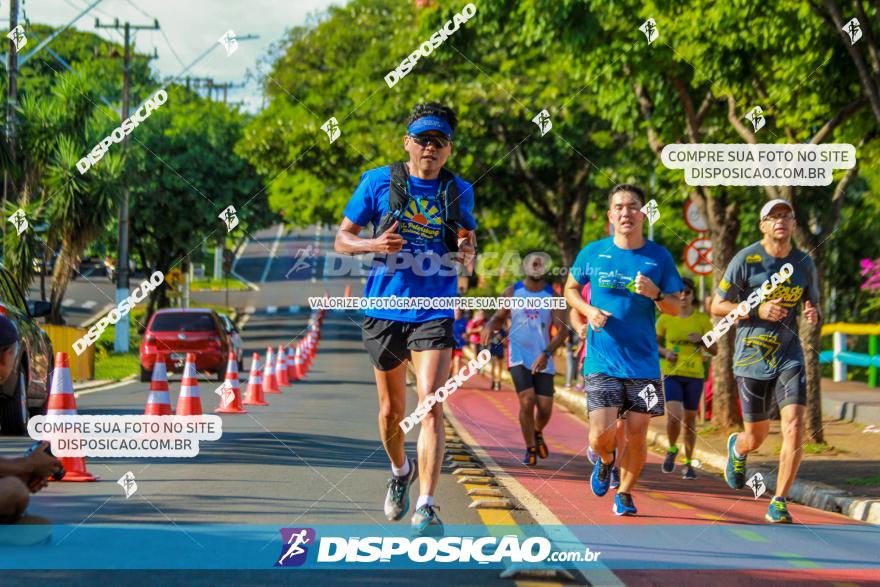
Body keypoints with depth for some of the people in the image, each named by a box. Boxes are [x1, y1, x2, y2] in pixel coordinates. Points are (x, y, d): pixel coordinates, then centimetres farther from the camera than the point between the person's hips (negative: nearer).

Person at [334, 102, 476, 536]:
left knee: (431, 406, -16)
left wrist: (466, 250, -2)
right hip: (384, 308, 1)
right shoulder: (378, 182, 0)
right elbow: (342, 239, 5)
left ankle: (426, 507, -17)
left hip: (435, 313, -1)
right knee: (391, 408, 13)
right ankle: (400, 472, 43)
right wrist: (373, 245, -16)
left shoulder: (459, 191, 5)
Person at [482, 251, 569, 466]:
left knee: (545, 408, -2)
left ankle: (538, 434, 34)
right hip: (519, 357, -1)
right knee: (527, 401, -16)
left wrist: (546, 354, -22)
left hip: (542, 360, 1)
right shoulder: (512, 292, 3)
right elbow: (499, 317, 14)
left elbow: (562, 330, -8)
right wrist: (490, 326, -11)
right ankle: (530, 449, 2)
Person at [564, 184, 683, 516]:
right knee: (602, 434, -11)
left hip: (643, 363, 1)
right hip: (601, 361, -1)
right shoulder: (592, 253, 2)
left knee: (637, 434, -1)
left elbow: (676, 308, 5)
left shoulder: (659, 257, 2)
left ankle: (625, 492, 24)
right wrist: (588, 310, -3)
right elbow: (571, 289, 17)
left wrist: (655, 293, -17)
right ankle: (606, 460, 26)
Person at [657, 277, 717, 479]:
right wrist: (665, 352, -9)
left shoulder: (702, 320, 0)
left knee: (689, 420, 8)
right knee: (674, 417, -19)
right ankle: (672, 450, 11)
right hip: (671, 374, -1)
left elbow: (714, 350, 2)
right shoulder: (665, 319, -1)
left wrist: (701, 340, -17)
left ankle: (688, 464, 25)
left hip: (694, 375, 1)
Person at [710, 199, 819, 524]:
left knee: (794, 428, -15)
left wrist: (813, 314, -5)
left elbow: (813, 304, 20)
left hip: (790, 356, 2)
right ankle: (737, 448, 46)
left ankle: (778, 504, -5)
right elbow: (717, 306, -3)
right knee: (757, 437, 7)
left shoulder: (804, 263, 5)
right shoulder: (745, 259, -7)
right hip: (752, 357, -2)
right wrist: (758, 310, -17)